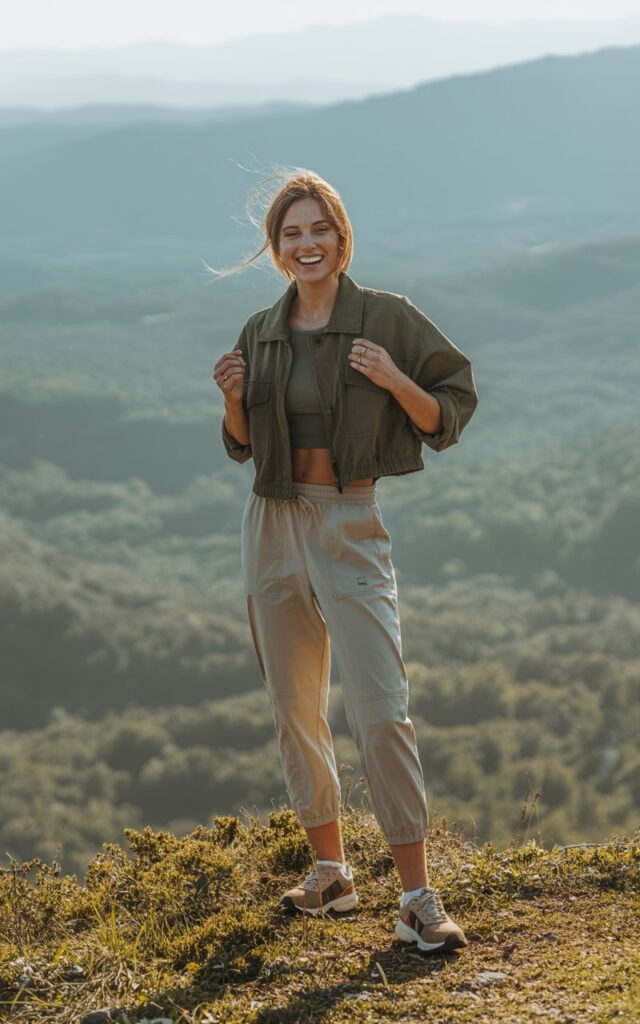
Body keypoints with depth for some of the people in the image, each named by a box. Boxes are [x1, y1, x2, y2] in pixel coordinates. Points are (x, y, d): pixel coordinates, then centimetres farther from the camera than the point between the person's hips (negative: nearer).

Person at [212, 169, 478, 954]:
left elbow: (447, 416, -3)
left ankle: (418, 898, -10)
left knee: (380, 711, -13)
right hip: (275, 526, 5)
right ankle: (330, 870, 24)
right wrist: (233, 398, -4)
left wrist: (395, 382, -20)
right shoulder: (261, 333, 8)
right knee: (295, 711, 11)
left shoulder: (386, 319, -5)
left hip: (351, 526, -5)